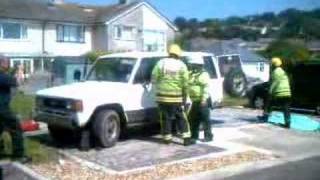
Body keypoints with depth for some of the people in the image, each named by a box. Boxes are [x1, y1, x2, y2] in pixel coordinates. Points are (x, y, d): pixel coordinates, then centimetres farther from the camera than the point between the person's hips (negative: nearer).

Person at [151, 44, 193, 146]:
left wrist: (158, 87, 16)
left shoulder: (161, 63, 1)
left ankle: (167, 138, 14)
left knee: (165, 118, 9)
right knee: (181, 118, 8)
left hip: (162, 96, 0)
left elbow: (154, 78, -2)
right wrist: (184, 96, 7)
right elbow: (185, 83, -1)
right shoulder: (181, 65, 2)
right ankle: (186, 138, 6)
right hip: (176, 97, 0)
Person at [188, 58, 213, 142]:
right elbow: (188, 86, 25)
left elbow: (206, 88, -19)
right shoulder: (191, 74, 16)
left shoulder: (204, 74, -10)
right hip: (195, 101, 9)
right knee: (193, 119, 13)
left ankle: (208, 136, 2)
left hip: (202, 101, -9)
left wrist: (204, 99, -25)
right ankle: (194, 135, 24)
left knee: (205, 119, -5)